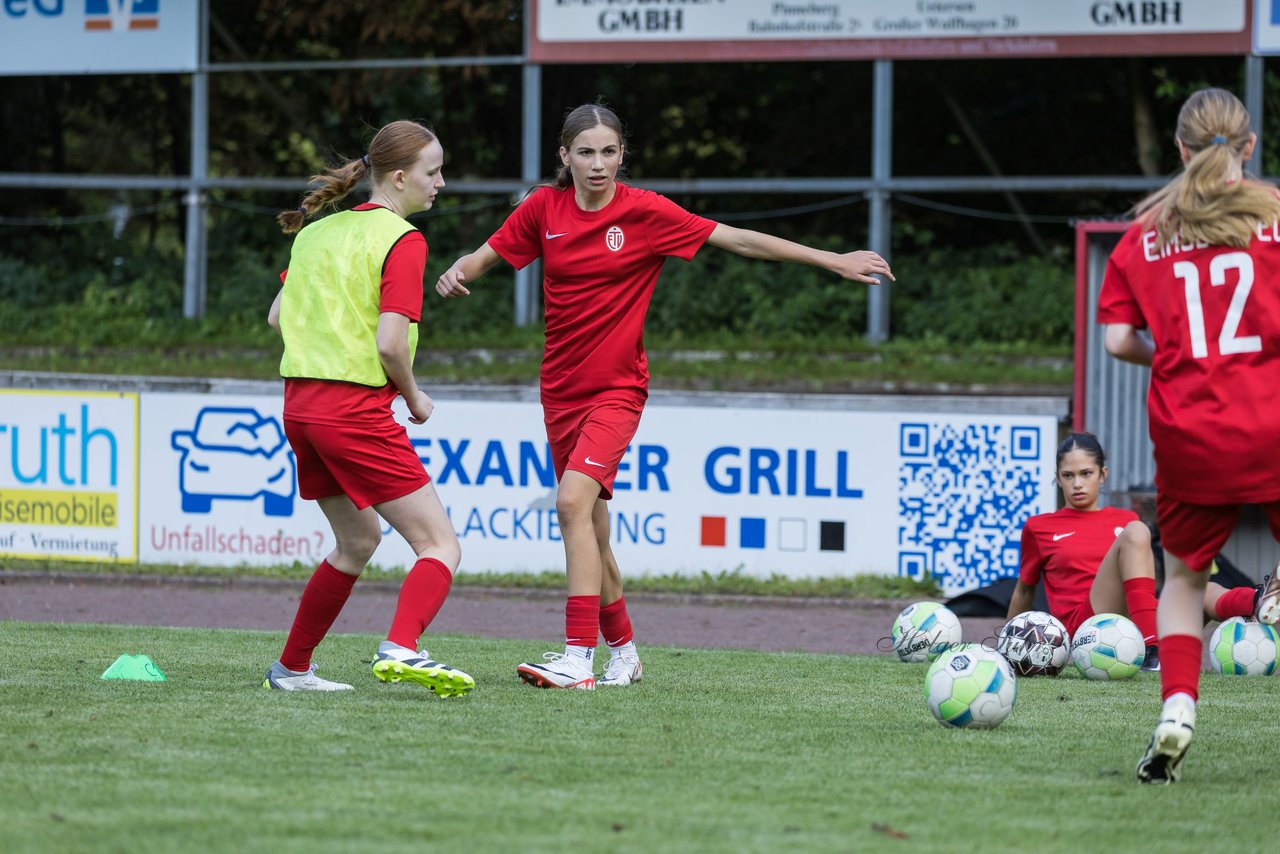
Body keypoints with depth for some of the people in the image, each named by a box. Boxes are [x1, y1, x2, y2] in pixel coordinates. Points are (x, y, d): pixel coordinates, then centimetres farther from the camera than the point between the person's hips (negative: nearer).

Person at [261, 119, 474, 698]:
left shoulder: (318, 232, 14)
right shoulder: (402, 240, -10)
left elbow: (277, 316, 21)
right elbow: (391, 342, -17)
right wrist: (415, 399, -1)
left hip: (300, 405, 8)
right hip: (358, 409, -8)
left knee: (359, 540, 26)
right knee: (441, 546, -6)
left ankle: (290, 668, 28)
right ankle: (401, 649, -31)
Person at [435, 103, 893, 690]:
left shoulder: (645, 213, -9)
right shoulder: (544, 208, 0)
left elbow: (738, 240, -6)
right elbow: (485, 256, 11)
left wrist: (832, 260, -8)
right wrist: (456, 274, -14)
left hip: (617, 388, -4)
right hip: (560, 389, 4)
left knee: (573, 500, -23)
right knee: (589, 529, 10)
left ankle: (579, 658, -27)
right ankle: (622, 650, 29)